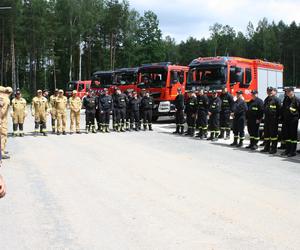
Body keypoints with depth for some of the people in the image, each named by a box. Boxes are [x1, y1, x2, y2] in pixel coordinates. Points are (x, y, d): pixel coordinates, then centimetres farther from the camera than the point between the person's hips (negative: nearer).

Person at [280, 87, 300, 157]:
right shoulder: (286, 101, 14)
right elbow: (283, 110, 20)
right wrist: (283, 119, 14)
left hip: (293, 120, -7)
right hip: (286, 121, 7)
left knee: (293, 135, -3)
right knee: (287, 135, 11)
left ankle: (293, 151, 1)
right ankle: (287, 150, 19)